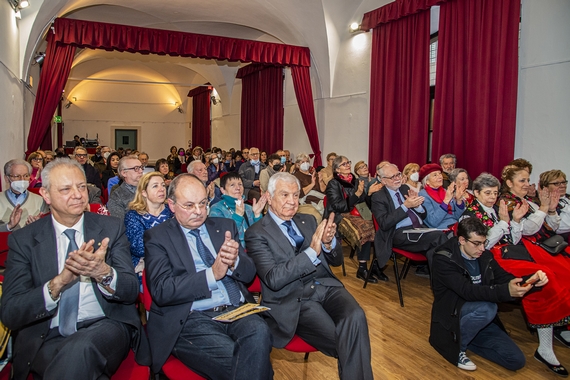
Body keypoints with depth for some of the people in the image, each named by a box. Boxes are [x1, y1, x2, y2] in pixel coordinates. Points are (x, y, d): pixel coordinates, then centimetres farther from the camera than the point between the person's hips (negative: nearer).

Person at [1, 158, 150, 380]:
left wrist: (104, 273, -23)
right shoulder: (23, 240, 4)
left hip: (105, 327, 0)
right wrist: (59, 281, -22)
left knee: (80, 349, -33)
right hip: (47, 338, 0)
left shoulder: (111, 229, 5)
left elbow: (131, 292, -1)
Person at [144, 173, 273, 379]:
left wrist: (234, 261, -12)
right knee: (235, 360, -30)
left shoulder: (225, 226, 15)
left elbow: (249, 274, 11)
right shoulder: (157, 237, 4)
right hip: (192, 319, -4)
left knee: (259, 332, -29)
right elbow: (161, 291, -8)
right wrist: (212, 274, -16)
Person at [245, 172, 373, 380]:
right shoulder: (256, 234, -2)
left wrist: (329, 243, -10)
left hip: (326, 287, 5)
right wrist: (312, 252, -22)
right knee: (342, 340, -27)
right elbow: (273, 279, -13)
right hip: (293, 300, -4)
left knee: (355, 317, -26)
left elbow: (336, 260, 14)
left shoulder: (308, 221, 14)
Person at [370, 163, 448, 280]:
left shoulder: (405, 188, 18)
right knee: (438, 236, -27)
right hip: (400, 234, -6)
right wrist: (405, 206, -16)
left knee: (439, 237, -27)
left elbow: (423, 216, 20)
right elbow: (384, 224, -13)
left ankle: (425, 268, -5)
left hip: (420, 228, 6)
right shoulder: (378, 197, 1)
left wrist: (417, 204, -4)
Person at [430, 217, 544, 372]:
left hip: (480, 319, 7)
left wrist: (531, 280, -20)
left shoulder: (484, 256, 2)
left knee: (516, 360, -3)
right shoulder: (443, 259, -20)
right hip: (451, 317, -7)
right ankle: (457, 346, -11)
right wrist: (506, 291, -45)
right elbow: (467, 290, -32)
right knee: (486, 308, -34)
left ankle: (466, 338, 13)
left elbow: (505, 278, 2)